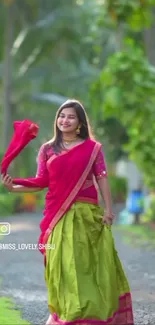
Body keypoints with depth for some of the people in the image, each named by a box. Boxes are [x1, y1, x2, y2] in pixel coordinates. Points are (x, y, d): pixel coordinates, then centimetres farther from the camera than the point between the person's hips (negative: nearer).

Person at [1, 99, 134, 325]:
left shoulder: (93, 147, 3)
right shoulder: (47, 149, 8)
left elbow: (102, 179, 1)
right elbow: (41, 182, 4)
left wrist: (108, 208, -6)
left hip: (87, 213, -1)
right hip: (58, 215, 1)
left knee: (88, 262, 0)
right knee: (62, 263, -1)